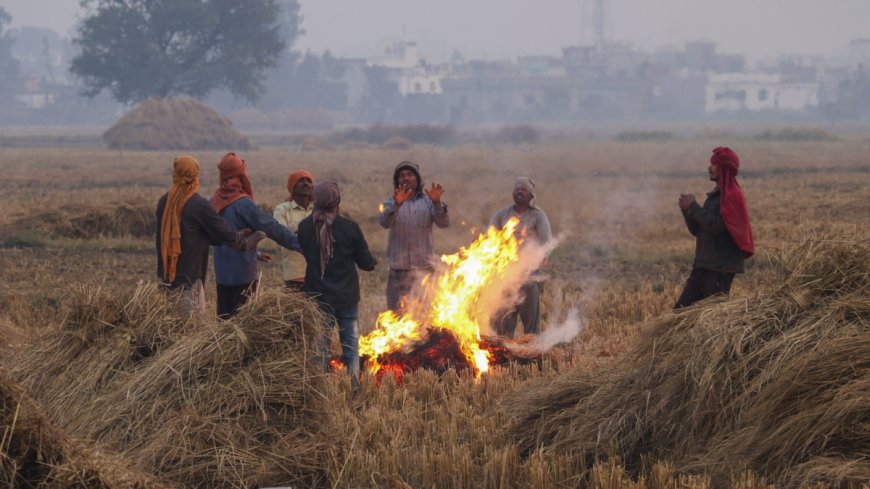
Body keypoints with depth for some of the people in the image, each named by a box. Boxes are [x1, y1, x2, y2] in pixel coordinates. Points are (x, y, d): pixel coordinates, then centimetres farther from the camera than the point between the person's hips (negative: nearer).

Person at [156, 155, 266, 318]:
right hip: (188, 280, -7)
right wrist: (251, 240, 13)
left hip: (165, 277, 7)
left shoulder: (164, 202, 7)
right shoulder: (198, 204, -14)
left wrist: (237, 235, 16)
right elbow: (227, 236, -7)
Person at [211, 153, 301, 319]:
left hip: (222, 274, 7)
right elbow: (273, 229, -18)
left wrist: (256, 254, 23)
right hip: (243, 274, -7)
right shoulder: (243, 204, -17)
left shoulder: (215, 202, 5)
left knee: (225, 318, 12)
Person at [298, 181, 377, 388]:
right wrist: (373, 261, 20)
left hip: (318, 298, 1)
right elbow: (366, 262, -4)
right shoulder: (349, 227, -12)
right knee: (351, 348, 12)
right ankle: (354, 389, 13)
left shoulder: (305, 227, -8)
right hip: (347, 298, -1)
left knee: (320, 350, 9)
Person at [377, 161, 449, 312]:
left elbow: (443, 223, -7)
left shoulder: (427, 202, 9)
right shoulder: (392, 203, 8)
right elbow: (384, 222, -14)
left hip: (424, 267, 0)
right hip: (399, 269, 0)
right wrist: (397, 204, -34)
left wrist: (437, 203, -27)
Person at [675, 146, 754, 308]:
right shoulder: (715, 195, 18)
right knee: (681, 310, 6)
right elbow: (697, 230, 18)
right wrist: (687, 209, 2)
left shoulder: (732, 195, -10)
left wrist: (693, 207, -13)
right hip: (704, 265, 9)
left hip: (721, 268, -9)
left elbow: (717, 226, -22)